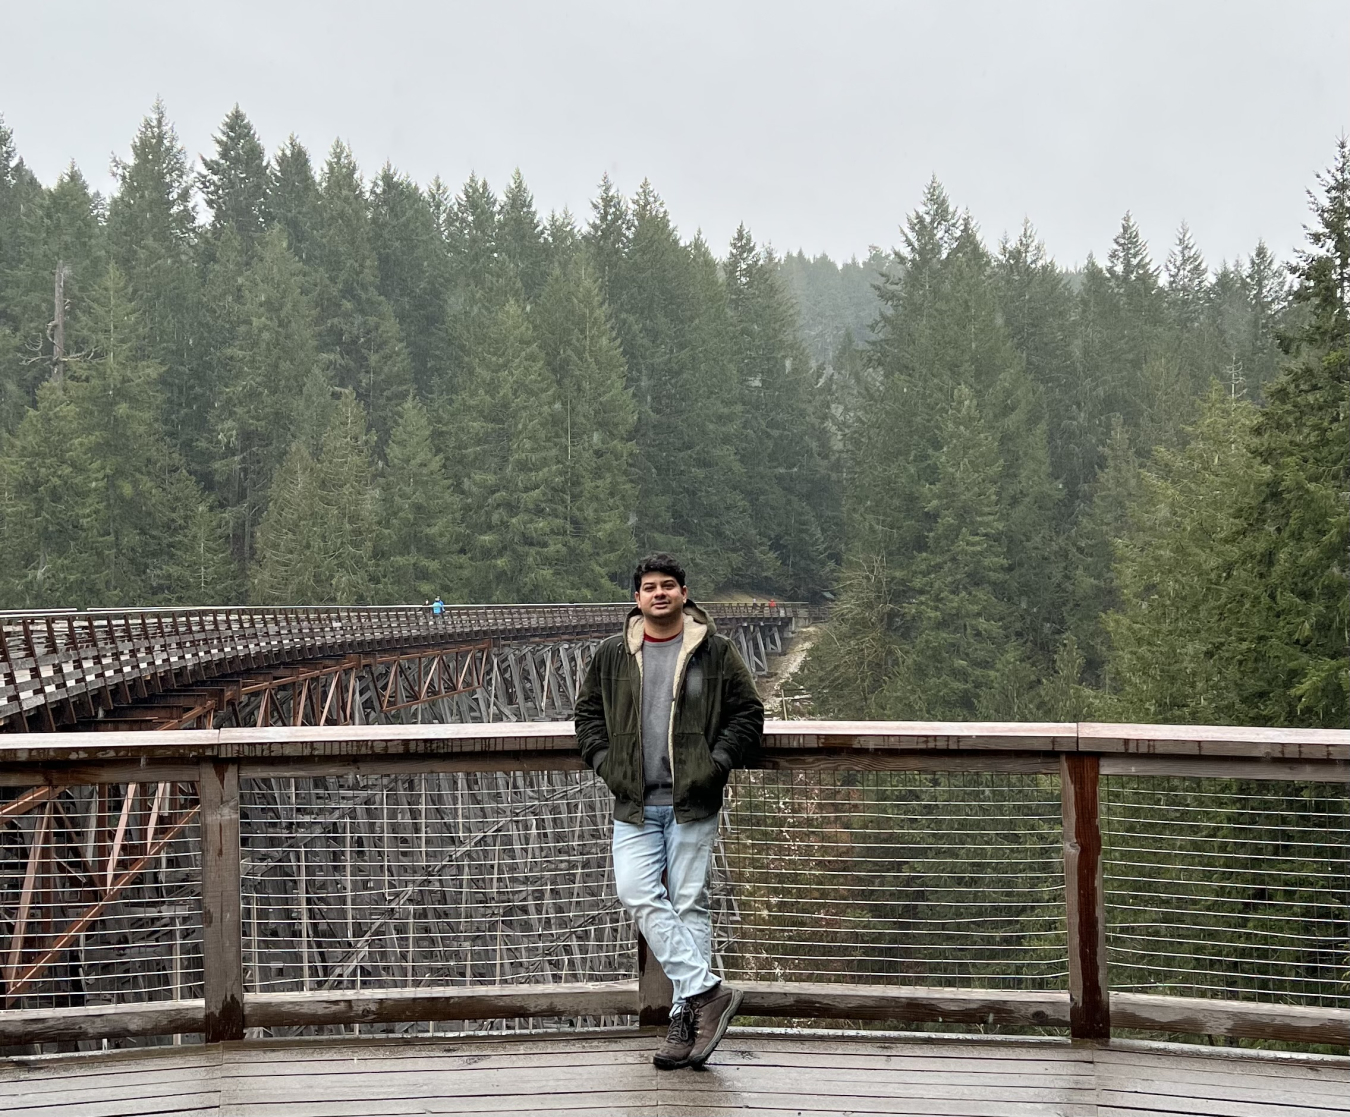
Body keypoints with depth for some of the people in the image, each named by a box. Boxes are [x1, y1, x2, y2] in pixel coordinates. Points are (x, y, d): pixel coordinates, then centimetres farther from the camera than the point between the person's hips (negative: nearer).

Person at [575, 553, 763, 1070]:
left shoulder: (715, 652, 2)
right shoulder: (612, 656, 8)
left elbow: (748, 713, 5)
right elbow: (588, 712, 18)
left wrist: (717, 763, -7)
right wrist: (605, 761, 3)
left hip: (693, 801, -2)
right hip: (635, 803, 3)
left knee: (688, 903, 0)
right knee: (638, 896, -12)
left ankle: (686, 1013, 6)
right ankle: (707, 990, -9)